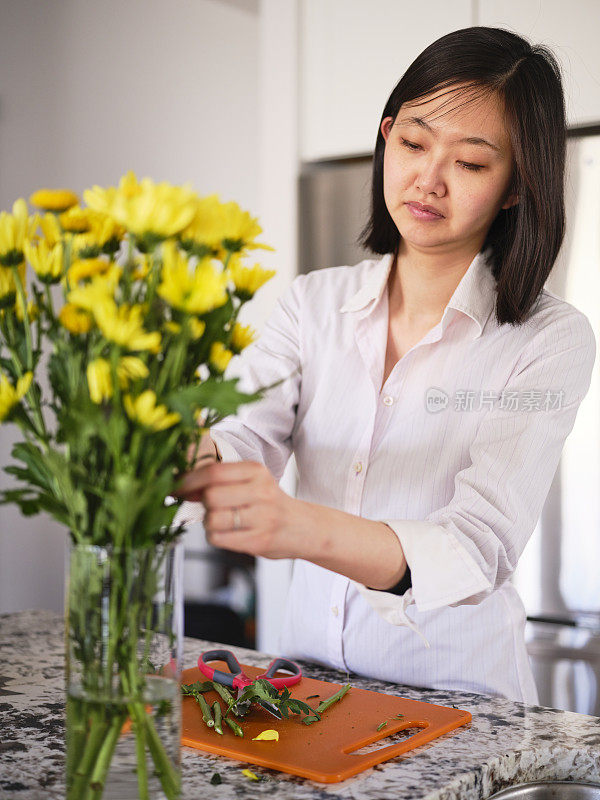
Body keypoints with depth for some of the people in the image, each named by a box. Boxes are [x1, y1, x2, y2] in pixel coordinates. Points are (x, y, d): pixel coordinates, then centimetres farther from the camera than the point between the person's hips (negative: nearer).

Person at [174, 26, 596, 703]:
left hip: (453, 689, -2)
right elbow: (247, 436, -11)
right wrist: (199, 458, -34)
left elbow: (478, 550, -21)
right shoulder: (313, 302, 3)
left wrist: (303, 527, -39)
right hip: (308, 664, 3)